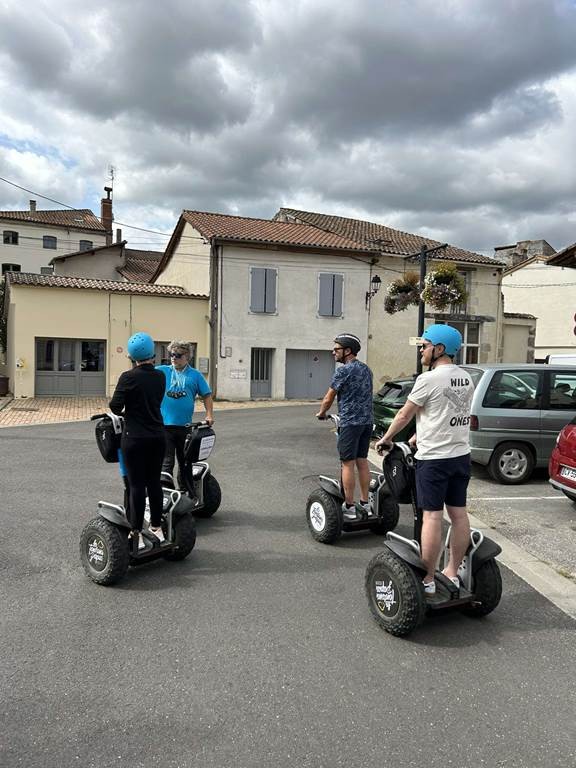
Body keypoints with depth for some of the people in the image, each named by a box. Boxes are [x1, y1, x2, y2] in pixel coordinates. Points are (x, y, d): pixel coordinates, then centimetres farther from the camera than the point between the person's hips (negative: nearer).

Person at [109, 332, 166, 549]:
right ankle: (157, 527, 24)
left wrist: (122, 412, 10)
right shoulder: (159, 377, 4)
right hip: (157, 436, 5)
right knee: (154, 482, 14)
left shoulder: (129, 377, -12)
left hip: (135, 438, -5)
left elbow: (115, 406, -11)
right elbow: (155, 401, 8)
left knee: (136, 484, 1)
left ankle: (137, 534, 7)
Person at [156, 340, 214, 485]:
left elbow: (207, 395, 9)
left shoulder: (195, 375, 7)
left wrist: (209, 415, -2)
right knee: (166, 463, -4)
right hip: (164, 425, -2)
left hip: (185, 426, 2)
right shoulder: (161, 371, 5)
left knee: (185, 462, 16)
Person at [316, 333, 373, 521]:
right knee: (362, 461, 12)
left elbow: (329, 398, -3)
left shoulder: (343, 370, -10)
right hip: (367, 421, 8)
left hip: (350, 422, -8)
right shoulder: (366, 369, 13)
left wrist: (321, 413, 14)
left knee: (348, 464, -2)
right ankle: (364, 504, 16)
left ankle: (349, 507, 1)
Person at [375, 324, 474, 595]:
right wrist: (420, 436, 27)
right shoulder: (466, 379, 9)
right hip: (461, 456, 8)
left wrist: (385, 438, 12)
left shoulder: (429, 379, -15)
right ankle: (452, 572, 24)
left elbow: (405, 415, -4)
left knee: (432, 517, -3)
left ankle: (428, 581, 5)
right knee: (458, 514, 12)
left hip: (434, 459, -8)